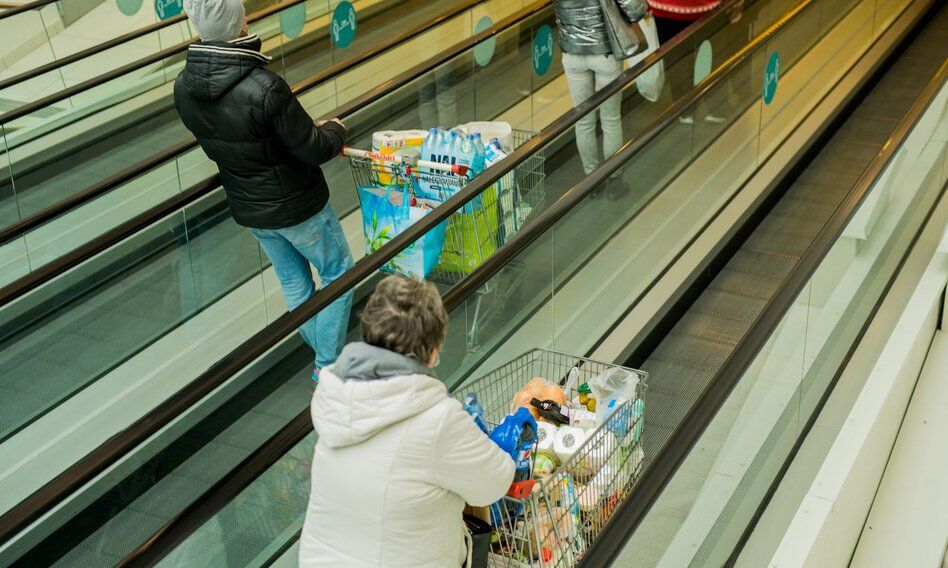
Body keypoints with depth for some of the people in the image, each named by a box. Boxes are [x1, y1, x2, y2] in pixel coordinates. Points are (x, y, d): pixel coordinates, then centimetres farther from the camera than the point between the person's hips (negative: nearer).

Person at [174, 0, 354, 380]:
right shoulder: (264, 88, -34)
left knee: (293, 282, 23)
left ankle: (325, 356, 39)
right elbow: (315, 150, -24)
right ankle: (329, 364, 22)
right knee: (337, 271, 17)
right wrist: (335, 131, 0)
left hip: (248, 210, 6)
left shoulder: (184, 88, -11)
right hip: (296, 205, -6)